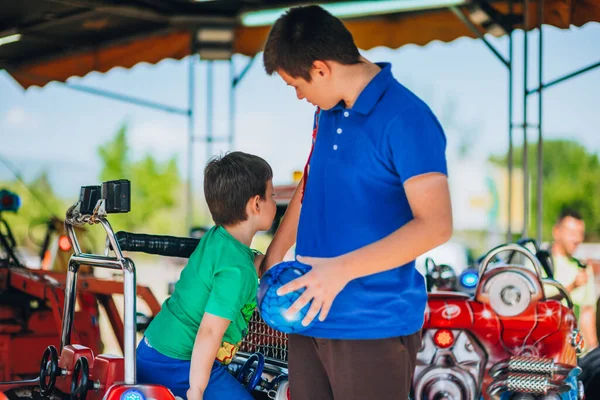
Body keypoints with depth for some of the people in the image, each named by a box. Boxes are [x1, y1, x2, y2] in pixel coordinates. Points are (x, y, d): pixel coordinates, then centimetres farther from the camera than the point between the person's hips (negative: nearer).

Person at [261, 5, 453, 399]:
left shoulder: (406, 119, -15)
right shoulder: (327, 113, 10)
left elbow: (435, 225, -22)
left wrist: (342, 269, -26)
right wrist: (273, 258, 18)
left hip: (374, 326, -7)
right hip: (312, 315, 7)